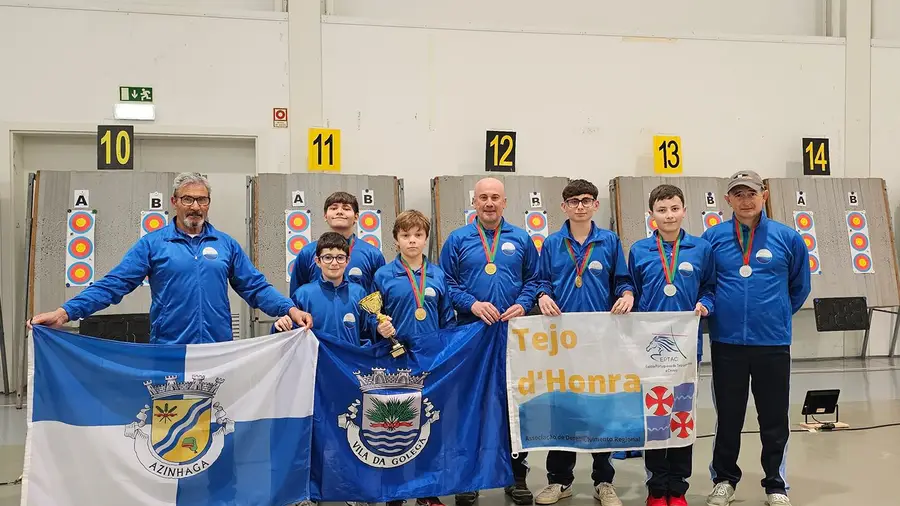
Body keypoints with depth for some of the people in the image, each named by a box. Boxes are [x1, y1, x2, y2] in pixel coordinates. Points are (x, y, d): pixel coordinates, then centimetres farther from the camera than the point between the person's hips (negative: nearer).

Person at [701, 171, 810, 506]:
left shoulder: (787, 238, -1)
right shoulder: (712, 238, -2)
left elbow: (799, 287, 12)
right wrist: (711, 309, 7)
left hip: (773, 343, 0)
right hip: (726, 343, 0)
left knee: (775, 418, 9)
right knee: (728, 416, 12)